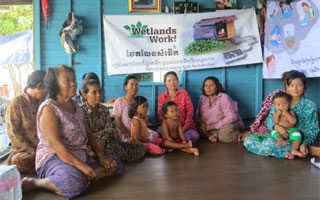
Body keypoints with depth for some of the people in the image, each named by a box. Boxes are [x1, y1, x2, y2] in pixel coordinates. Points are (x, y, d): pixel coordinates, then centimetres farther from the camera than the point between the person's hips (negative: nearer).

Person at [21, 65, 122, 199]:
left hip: (82, 155, 8)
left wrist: (101, 155, 1)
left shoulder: (74, 105, 13)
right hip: (54, 157, -8)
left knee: (115, 163, 5)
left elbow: (87, 133, 13)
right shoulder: (48, 108, -12)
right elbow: (54, 142, -21)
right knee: (75, 184, -36)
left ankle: (82, 177, -14)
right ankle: (33, 183, -11)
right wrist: (82, 166, -25)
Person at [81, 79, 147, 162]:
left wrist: (103, 140, -24)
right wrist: (112, 131, -13)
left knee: (141, 148, -7)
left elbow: (109, 128, -2)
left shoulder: (104, 110, 10)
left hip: (107, 142, 6)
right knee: (116, 148, -37)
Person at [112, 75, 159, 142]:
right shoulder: (119, 101, 1)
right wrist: (126, 132, -14)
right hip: (125, 133, -4)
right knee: (130, 139, -38)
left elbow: (146, 119, 8)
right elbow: (117, 120, -4)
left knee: (155, 135, -24)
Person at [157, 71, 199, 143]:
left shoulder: (184, 94, 3)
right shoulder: (161, 97, 7)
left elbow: (190, 111, -1)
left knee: (194, 136, -31)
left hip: (184, 126, 0)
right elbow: (160, 114, 4)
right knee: (159, 131, -32)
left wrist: (185, 127, -11)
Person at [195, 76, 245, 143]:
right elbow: (197, 116, 8)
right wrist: (202, 123, -17)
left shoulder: (224, 98, -12)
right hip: (210, 128, 6)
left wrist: (213, 127, -21)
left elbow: (232, 117, -22)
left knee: (224, 133, -40)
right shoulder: (203, 98, 7)